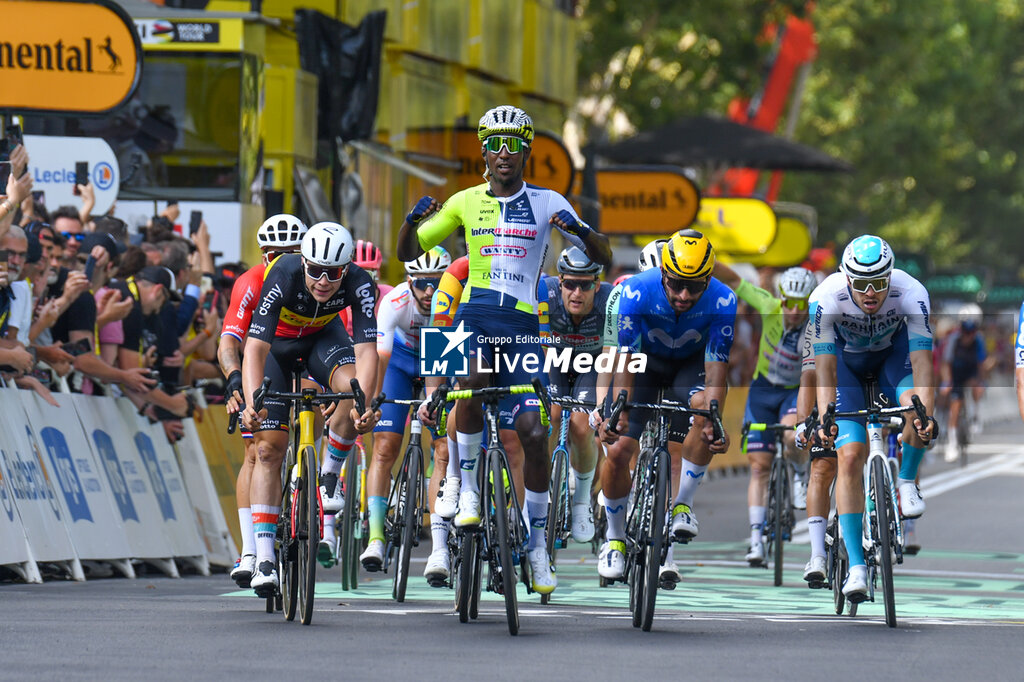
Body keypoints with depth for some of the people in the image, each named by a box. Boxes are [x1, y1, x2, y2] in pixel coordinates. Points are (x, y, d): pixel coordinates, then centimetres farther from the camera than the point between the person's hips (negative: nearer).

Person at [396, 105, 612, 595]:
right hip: (474, 316, 0)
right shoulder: (465, 202, 9)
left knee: (533, 433, -7)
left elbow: (602, 258, 3)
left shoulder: (546, 203, 6)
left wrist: (579, 231, -18)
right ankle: (467, 486, -16)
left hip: (522, 326, 0)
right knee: (473, 379, -34)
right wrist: (412, 220, -8)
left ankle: (537, 543, 8)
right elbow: (409, 252, 13)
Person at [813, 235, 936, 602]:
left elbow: (921, 362, -38)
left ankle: (906, 481, -5)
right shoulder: (828, 299, -34)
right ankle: (856, 565, -12)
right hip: (845, 357, 0)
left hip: (892, 351, 1)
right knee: (851, 457, -15)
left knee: (916, 405, -33)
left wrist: (925, 414, -53)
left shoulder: (912, 294, -34)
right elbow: (825, 369, -36)